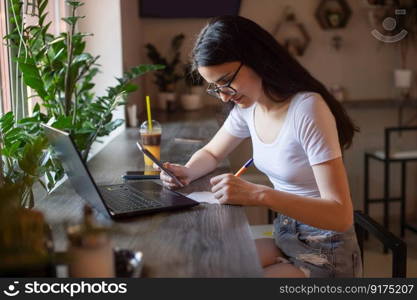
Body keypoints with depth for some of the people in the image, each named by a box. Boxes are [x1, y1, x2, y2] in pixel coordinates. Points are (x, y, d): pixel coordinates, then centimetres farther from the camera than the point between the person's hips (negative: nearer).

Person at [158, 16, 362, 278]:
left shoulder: (306, 109, -25)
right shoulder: (247, 107, -2)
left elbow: (341, 215, -28)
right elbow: (211, 153, 17)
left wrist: (258, 194, -38)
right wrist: (187, 173, -6)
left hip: (326, 254, -7)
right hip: (285, 238, 7)